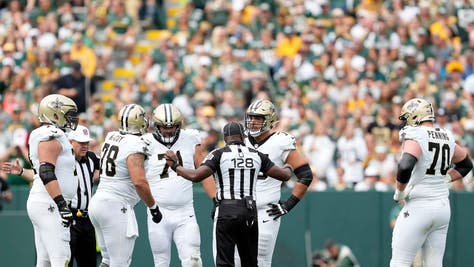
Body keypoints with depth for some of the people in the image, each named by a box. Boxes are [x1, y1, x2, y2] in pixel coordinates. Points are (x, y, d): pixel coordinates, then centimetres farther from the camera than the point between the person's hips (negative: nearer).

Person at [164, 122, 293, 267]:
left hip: (227, 211, -4)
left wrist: (175, 166, 4)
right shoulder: (256, 155, 9)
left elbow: (196, 176, -12)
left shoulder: (219, 154, -2)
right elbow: (283, 175, 14)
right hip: (250, 211, 4)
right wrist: (288, 169, 37)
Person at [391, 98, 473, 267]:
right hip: (443, 206, 7)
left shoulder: (415, 137, -12)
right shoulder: (447, 138, 10)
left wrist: (399, 192, -13)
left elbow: (405, 167, -28)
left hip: (419, 206, -7)